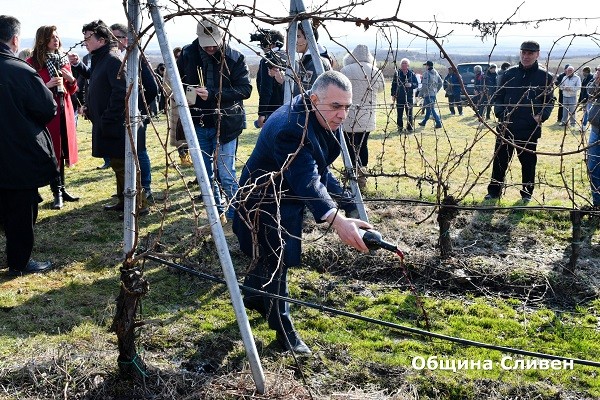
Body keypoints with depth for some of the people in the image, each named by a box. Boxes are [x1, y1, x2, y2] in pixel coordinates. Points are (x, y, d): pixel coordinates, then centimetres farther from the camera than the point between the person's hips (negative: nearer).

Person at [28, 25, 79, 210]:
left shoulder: (63, 59, 12)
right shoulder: (33, 62, -6)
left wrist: (72, 80, -3)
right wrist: (47, 85, -19)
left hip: (64, 110, 5)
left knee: (63, 150, 10)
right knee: (52, 151, -3)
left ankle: (61, 188, 19)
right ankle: (57, 193, 3)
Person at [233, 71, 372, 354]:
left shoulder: (323, 121, -5)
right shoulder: (291, 127, -36)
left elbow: (319, 171, 6)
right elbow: (307, 181, -48)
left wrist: (347, 203, 2)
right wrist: (335, 219, -61)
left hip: (288, 198, 9)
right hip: (265, 201, -9)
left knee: (271, 257, 23)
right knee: (275, 261, -3)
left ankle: (253, 298, 46)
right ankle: (283, 329, 13)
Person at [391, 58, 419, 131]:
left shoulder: (412, 74, 2)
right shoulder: (397, 73, 3)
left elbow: (416, 84, 4)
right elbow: (394, 84, 8)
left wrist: (411, 85, -17)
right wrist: (393, 94, 4)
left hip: (409, 96, -1)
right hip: (399, 96, 1)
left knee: (409, 113, 0)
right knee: (399, 114, 3)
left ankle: (409, 128, 8)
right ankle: (400, 127, 13)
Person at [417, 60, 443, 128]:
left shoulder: (426, 73, -13)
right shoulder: (436, 73, 10)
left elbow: (424, 85, -19)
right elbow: (441, 83, 14)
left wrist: (420, 94, -13)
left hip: (428, 94, -8)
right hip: (434, 93, 8)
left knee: (431, 108, -7)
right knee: (428, 107, 18)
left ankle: (438, 123, -12)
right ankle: (424, 122, 29)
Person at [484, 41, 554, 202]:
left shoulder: (545, 77, 1)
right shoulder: (510, 73, 5)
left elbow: (549, 102, 4)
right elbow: (498, 96, 10)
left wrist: (541, 116, -14)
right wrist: (500, 113, -6)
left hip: (530, 129, -1)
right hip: (506, 127, 1)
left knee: (528, 162, 9)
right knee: (500, 160, 6)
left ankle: (527, 192, 24)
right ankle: (494, 191, 17)